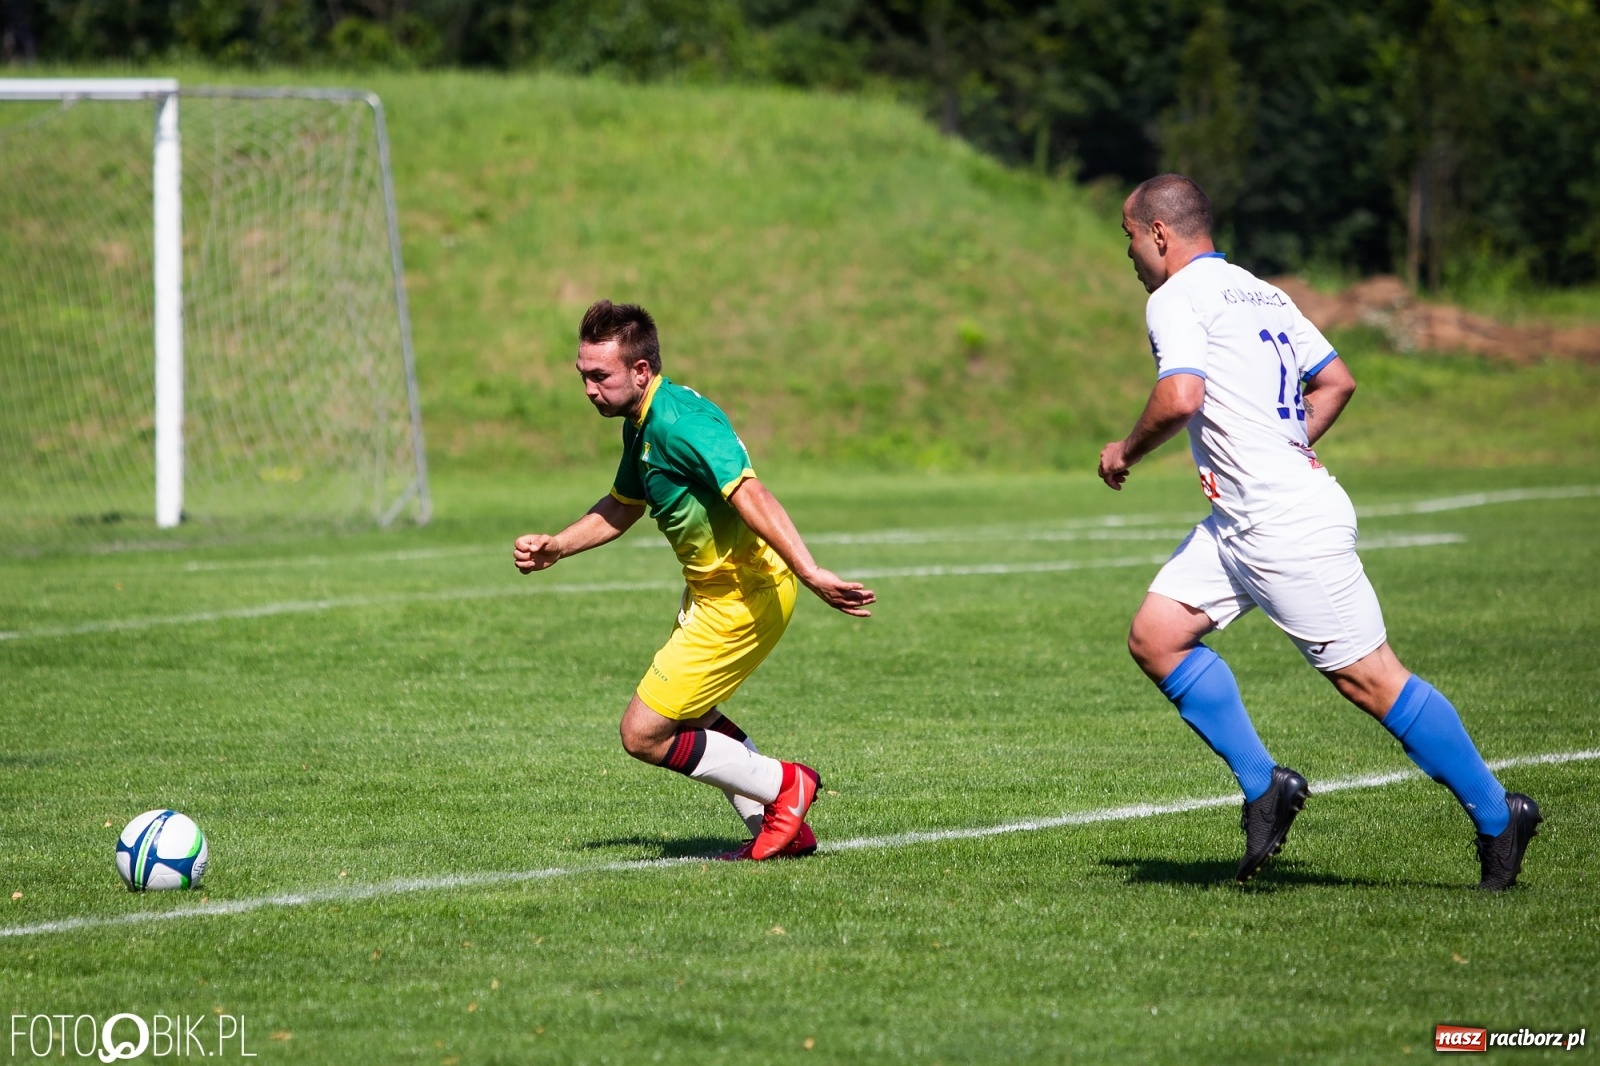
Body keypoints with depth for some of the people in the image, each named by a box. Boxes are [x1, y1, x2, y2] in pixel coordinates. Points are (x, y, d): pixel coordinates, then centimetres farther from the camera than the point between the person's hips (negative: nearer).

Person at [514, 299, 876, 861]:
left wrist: (810, 573, -50)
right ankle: (782, 830, 31)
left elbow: (751, 497, -39)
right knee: (688, 713, 27)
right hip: (712, 588, 11)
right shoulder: (641, 424, 7)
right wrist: (554, 547, 13)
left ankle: (784, 787, 6)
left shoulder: (679, 422, -26)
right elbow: (622, 507, 25)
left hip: (741, 596, -11)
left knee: (644, 734, -6)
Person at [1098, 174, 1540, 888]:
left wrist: (1127, 452, -7)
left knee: (1367, 677, -5)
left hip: (1288, 527, -10)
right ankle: (1263, 787, 5)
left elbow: (1180, 397, -25)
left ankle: (1496, 817, 3)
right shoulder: (1259, 292, 18)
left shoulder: (1176, 299, -9)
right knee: (1154, 636, 5)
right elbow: (1337, 381, 21)